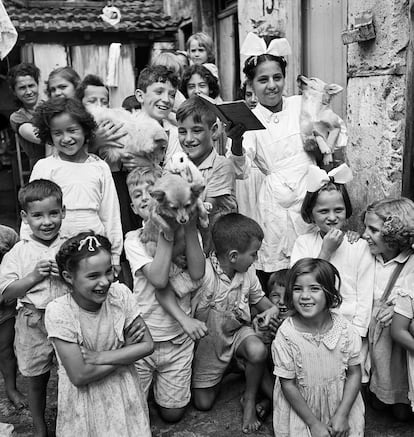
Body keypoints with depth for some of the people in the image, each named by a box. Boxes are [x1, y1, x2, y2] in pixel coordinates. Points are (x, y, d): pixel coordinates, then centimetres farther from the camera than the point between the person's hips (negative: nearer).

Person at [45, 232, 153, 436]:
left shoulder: (121, 294, -15)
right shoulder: (58, 312, -24)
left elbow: (147, 345, -13)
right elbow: (79, 376, -25)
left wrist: (100, 357, -21)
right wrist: (127, 349, -20)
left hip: (123, 390, 3)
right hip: (84, 399, -2)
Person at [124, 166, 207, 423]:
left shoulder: (185, 230, -3)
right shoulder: (134, 239, -7)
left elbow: (196, 274, -20)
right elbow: (159, 279, -24)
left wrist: (189, 223, -22)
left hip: (178, 337, 1)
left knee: (172, 414, 8)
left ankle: (165, 381, 38)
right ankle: (149, 380, 34)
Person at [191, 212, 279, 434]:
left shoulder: (248, 273, -10)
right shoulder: (202, 272, -32)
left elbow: (258, 298, 8)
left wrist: (272, 309, -13)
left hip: (237, 331, 3)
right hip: (208, 341, -3)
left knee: (258, 351, -31)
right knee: (203, 403, 6)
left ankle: (250, 400, -1)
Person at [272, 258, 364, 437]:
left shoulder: (344, 328, -14)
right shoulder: (286, 334, -20)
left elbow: (354, 373, -5)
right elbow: (287, 384, -14)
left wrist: (342, 414, -12)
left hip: (340, 402, 2)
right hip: (299, 407, -2)